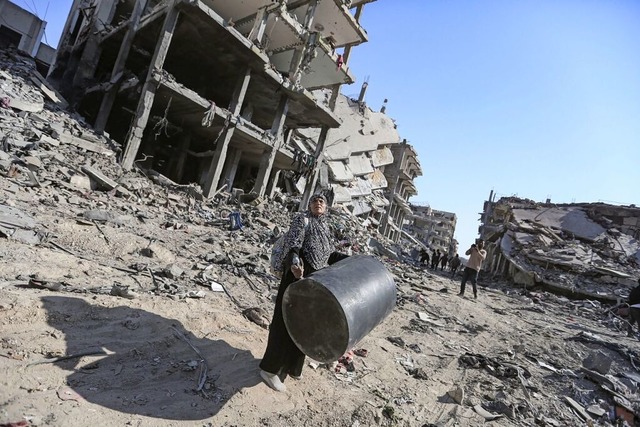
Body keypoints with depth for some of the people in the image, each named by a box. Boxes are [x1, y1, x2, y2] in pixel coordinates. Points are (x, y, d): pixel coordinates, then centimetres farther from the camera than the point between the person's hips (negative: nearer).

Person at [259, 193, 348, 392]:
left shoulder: (325, 227, 17)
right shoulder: (302, 219, -5)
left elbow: (330, 254, 21)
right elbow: (293, 242, -21)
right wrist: (294, 261, -40)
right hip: (298, 275, -8)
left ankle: (291, 365, 34)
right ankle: (270, 368, 13)